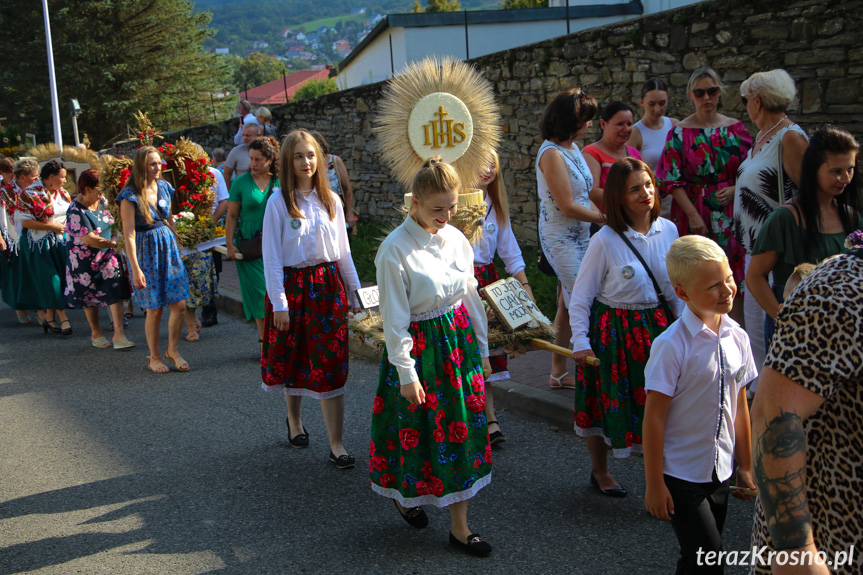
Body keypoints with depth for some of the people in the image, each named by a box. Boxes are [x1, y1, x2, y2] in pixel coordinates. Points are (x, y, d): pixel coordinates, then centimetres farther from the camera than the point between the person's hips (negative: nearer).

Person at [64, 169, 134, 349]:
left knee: (116, 291, -7)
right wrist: (114, 243, -13)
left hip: (108, 255, 5)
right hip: (86, 259, -5)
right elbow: (90, 240, -24)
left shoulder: (101, 200, -2)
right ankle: (96, 333, 29)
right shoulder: (76, 212, -23)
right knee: (91, 296, 11)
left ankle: (118, 335, -7)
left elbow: (111, 222, 17)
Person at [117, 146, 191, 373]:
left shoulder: (164, 188, 7)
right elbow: (129, 234, -14)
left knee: (179, 304, -1)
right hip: (145, 251, -5)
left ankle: (173, 350, 20)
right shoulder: (130, 195, -11)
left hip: (168, 246, 5)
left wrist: (177, 248, 17)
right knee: (154, 309, 2)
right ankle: (155, 357, 19)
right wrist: (135, 269, -17)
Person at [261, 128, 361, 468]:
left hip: (328, 286, 2)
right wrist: (278, 302, -10)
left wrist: (355, 292, 12)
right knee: (293, 359, 12)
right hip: (292, 285, -2)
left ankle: (336, 444, 1)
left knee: (331, 365, -2)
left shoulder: (330, 200, 5)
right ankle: (294, 419, 38)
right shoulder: (278, 202, -5)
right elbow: (271, 256, -6)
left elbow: (343, 251, 12)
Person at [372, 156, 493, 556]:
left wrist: (481, 348, 13)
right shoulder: (395, 250, -16)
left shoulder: (456, 239, 1)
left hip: (459, 342, 5)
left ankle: (459, 525, 18)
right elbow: (394, 319, -14)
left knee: (461, 427, 8)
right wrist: (406, 373, -13)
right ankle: (407, 496, 40)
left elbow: (471, 297, 10)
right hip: (418, 347, -5)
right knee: (419, 431, 8)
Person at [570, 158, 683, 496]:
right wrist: (580, 341, -12)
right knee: (609, 402, 11)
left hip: (659, 325, 3)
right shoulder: (605, 241, -16)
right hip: (614, 331, -3)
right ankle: (600, 472, 34)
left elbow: (676, 287, 9)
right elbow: (581, 296, -9)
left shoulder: (668, 230, -2)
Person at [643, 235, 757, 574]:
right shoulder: (672, 345, -19)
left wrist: (746, 467, 14)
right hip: (681, 474, -6)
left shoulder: (737, 338, -1)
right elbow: (654, 416, -16)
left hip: (720, 471, 6)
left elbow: (739, 407, 8)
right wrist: (654, 483, -12)